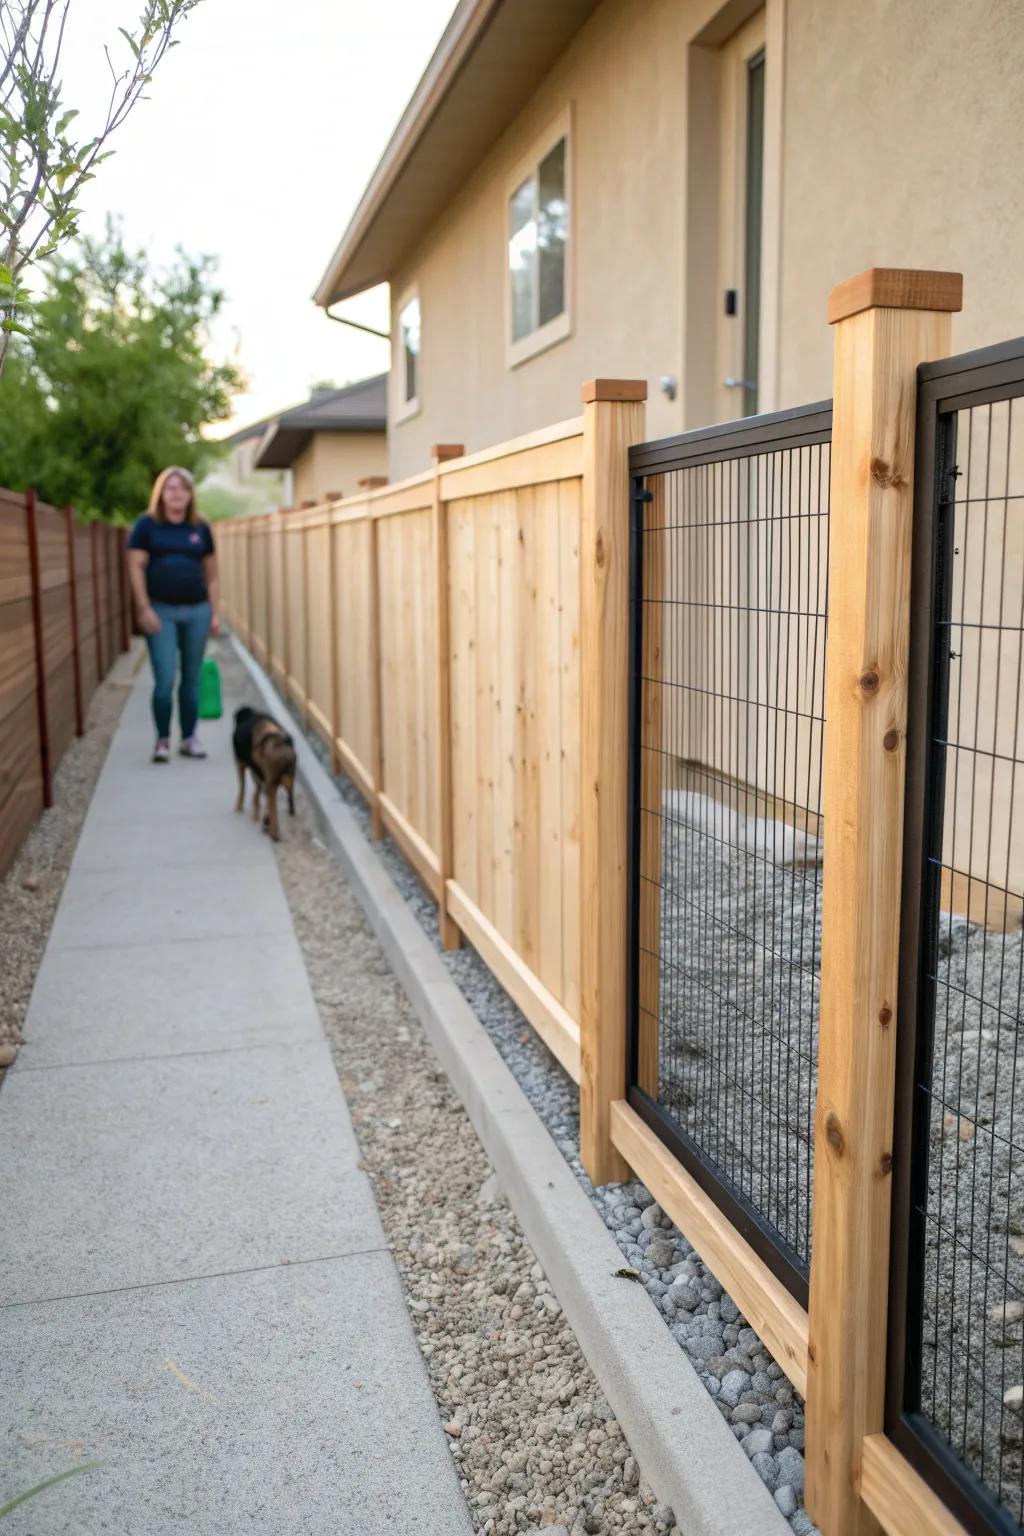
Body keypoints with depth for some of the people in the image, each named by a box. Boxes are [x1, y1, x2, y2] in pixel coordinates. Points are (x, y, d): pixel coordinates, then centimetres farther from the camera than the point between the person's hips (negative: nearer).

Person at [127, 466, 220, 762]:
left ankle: (189, 738, 18)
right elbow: (136, 567, -2)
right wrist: (144, 609, -10)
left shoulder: (200, 529, 9)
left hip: (196, 610, 3)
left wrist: (214, 612, 7)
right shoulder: (147, 525, 1)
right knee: (165, 679, -7)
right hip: (161, 611, -3)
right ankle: (163, 740, 6)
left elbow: (211, 574, 12)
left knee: (191, 677, 8)